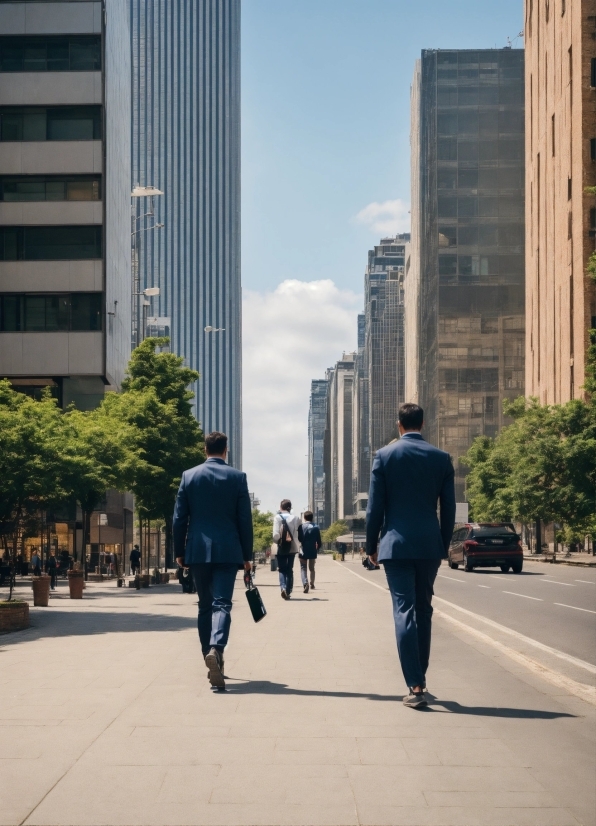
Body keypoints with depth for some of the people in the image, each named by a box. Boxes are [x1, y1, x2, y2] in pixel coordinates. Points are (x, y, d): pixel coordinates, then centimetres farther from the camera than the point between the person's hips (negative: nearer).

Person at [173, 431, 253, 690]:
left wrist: (179, 552, 11)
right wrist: (247, 555, 7)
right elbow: (245, 519, 0)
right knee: (222, 604, -6)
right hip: (227, 551, -2)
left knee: (205, 606, 13)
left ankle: (212, 662, 17)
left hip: (197, 551, 2)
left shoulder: (189, 476, 3)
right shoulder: (237, 477, 0)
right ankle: (215, 648, -31)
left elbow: (179, 518, 3)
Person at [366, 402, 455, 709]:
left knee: (404, 611, -4)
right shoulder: (441, 458, 3)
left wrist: (371, 545, 8)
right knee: (424, 612, 15)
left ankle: (415, 686, -12)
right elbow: (448, 509, 5)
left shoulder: (384, 455, -3)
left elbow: (375, 507, -3)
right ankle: (419, 678, 23)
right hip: (430, 545, 2)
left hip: (396, 545, -2)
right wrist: (443, 546, 16)